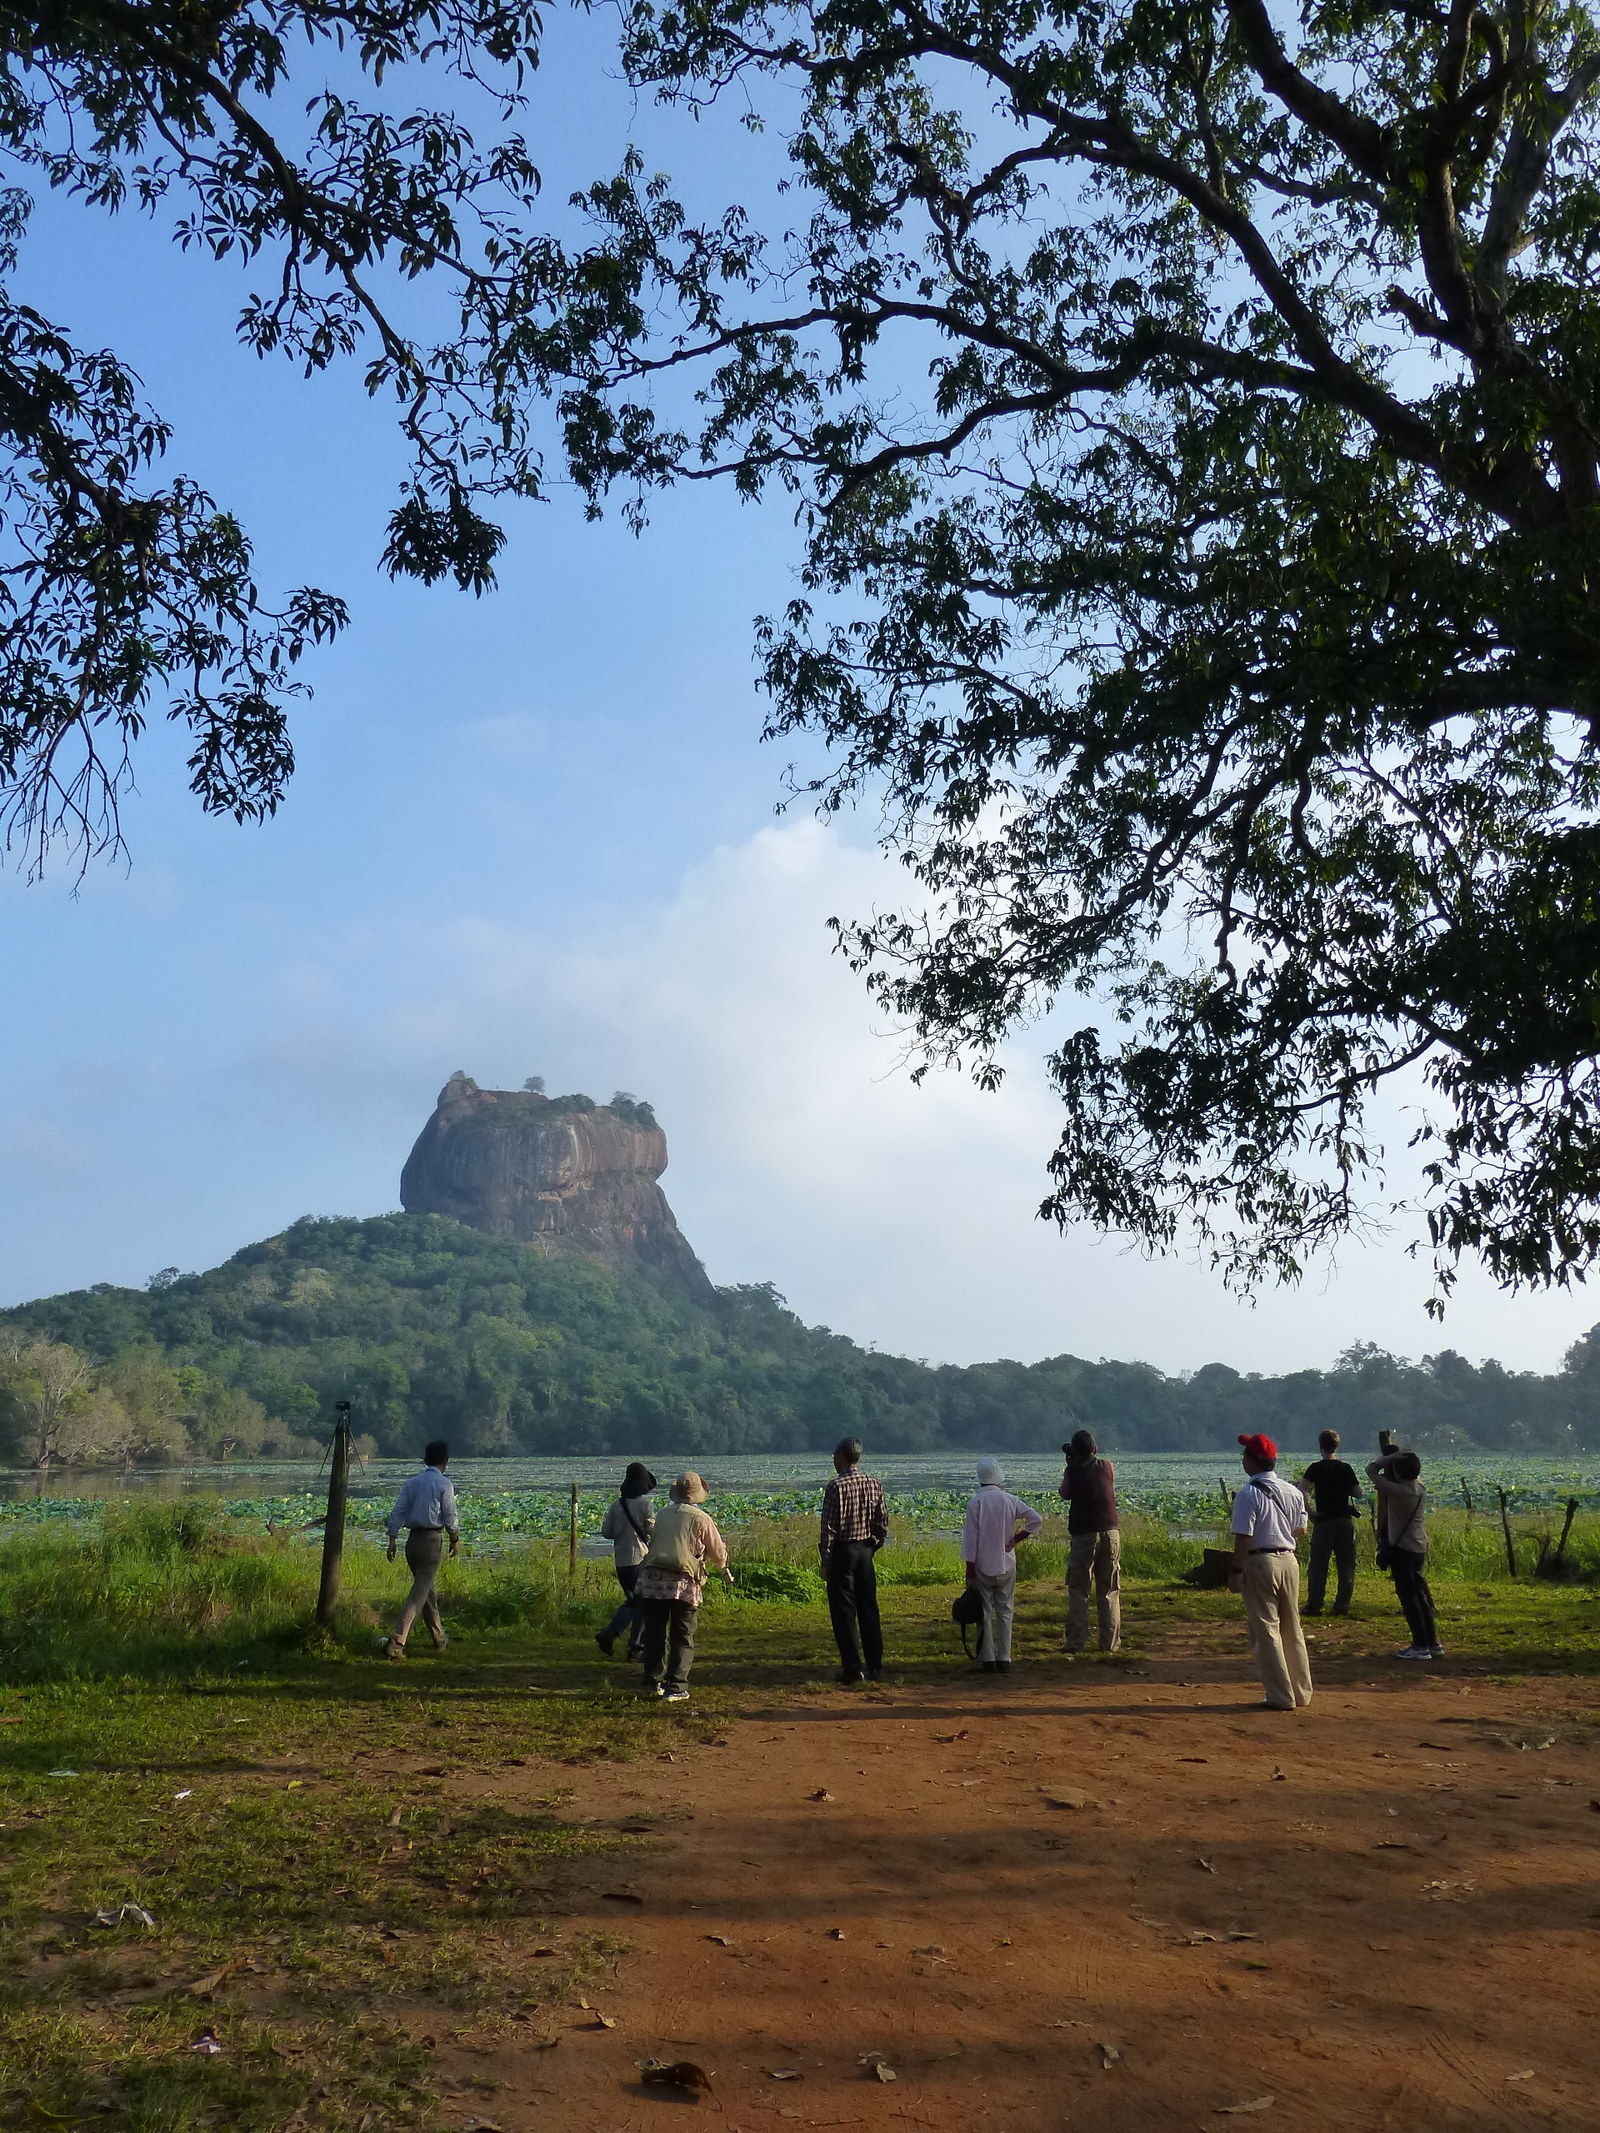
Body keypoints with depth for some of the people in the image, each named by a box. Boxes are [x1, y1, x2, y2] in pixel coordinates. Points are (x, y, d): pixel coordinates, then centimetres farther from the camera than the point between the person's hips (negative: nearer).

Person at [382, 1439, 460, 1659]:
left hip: (412, 1539, 6)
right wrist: (455, 1539, 11)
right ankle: (396, 1642, -16)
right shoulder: (444, 1485, -6)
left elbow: (397, 1512, 3)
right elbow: (451, 1517, -4)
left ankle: (439, 1638, 31)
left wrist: (392, 1539, 6)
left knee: (429, 1589, 19)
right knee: (419, 1593, -5)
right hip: (432, 1540, -6)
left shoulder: (411, 1483, 8)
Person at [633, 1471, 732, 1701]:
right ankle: (676, 1687, 1)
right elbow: (719, 1554, 8)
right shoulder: (701, 1519, 0)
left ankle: (653, 1683, 24)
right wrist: (724, 1569, 29)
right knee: (682, 1638, 6)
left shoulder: (663, 1515, 11)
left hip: (651, 1579, 4)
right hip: (683, 1583, -4)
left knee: (654, 1634, 16)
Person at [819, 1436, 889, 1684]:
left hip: (842, 1551, -6)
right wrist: (872, 1547, 16)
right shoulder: (874, 1485, 3)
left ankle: (852, 1668, 2)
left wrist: (825, 1562, -8)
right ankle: (875, 1667, 15)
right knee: (869, 1608, 11)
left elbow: (829, 1528, -15)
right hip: (865, 1550, 6)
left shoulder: (836, 1486, -15)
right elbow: (883, 1524, 7)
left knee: (843, 1611, 1)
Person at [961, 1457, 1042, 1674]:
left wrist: (969, 1570, -4)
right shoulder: (1010, 1500, -3)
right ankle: (1004, 1659, 11)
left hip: (983, 1566, -2)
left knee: (985, 1612, 6)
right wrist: (1016, 1539, 2)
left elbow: (971, 1539, -9)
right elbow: (1036, 1519, -5)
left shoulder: (975, 1503, -10)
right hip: (1007, 1565, 2)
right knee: (1005, 1611, 11)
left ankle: (988, 1659, 5)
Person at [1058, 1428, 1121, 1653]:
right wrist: (1092, 1457, 21)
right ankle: (1110, 1642, 10)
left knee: (1078, 1591, 4)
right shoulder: (1108, 1466, 1)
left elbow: (1064, 1493, 8)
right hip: (1110, 1533, 3)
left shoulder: (1073, 1471, -7)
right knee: (1109, 1591, 11)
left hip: (1083, 1535, -3)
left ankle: (1077, 1642, 0)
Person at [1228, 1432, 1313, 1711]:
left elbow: (1243, 1537, -18)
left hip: (1260, 1562, -6)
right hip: (1289, 1560, 6)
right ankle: (1302, 1692, 23)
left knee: (1266, 1631, 2)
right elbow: (1301, 1528, 15)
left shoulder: (1248, 1494, -15)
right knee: (1292, 1628, 16)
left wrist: (1236, 1572, -12)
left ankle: (1281, 1697, 3)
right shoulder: (1293, 1492, 4)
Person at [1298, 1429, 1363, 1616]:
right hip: (1345, 1521, 3)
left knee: (1317, 1565, 3)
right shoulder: (1346, 1468, 4)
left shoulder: (1316, 1468, -5)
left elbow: (1301, 1489, -18)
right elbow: (1358, 1494, 7)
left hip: (1323, 1522, -2)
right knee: (1346, 1565, 10)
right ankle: (1342, 1605, 8)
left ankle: (1314, 1605, 2)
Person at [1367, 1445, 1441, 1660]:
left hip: (1402, 1550, -8)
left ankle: (1421, 1646, -1)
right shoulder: (1420, 1488, 0)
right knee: (1420, 1595, 15)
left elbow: (1371, 1471, -16)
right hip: (1419, 1549, 8)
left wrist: (1388, 1457, -8)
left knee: (1408, 1596, -2)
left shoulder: (1399, 1491, -22)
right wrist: (1395, 1457, 13)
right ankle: (1433, 1643, 20)